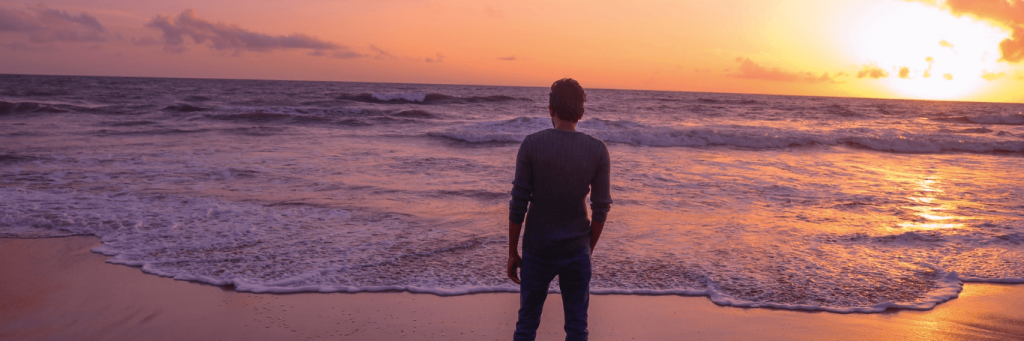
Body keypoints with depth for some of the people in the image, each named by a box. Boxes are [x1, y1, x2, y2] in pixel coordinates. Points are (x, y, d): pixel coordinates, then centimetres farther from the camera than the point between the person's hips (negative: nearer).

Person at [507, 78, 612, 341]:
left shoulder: (531, 144, -9)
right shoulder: (598, 150, -5)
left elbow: (518, 204, -8)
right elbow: (601, 208, -2)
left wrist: (512, 252, 2)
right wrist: (589, 248, 12)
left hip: (537, 250, 0)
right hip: (577, 250, 1)